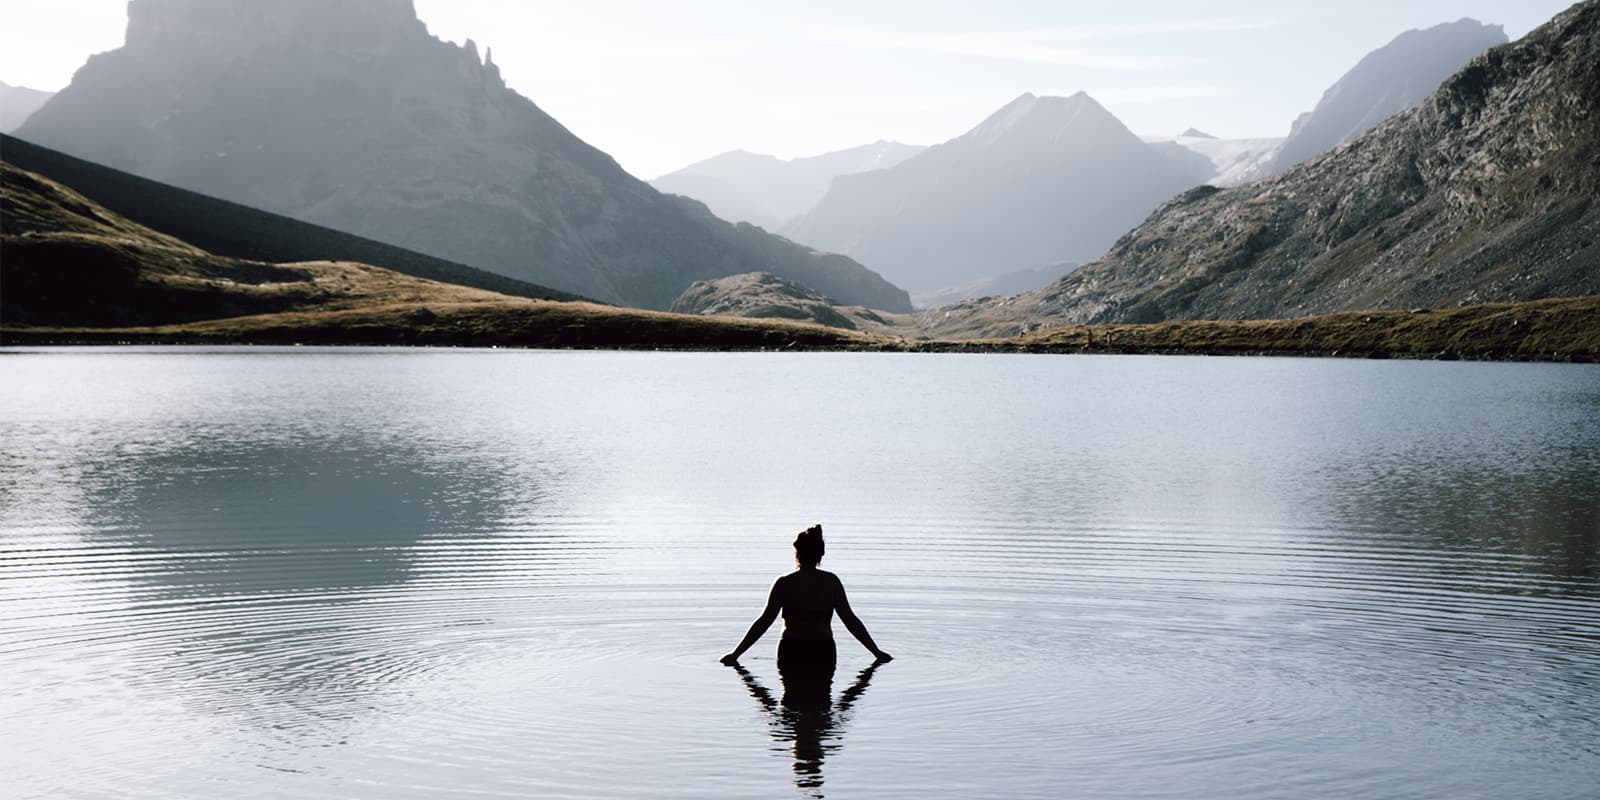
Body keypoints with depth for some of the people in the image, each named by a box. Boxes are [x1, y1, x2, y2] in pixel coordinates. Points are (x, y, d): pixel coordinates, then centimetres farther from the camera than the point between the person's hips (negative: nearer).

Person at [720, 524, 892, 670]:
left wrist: (736, 654, 2)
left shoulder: (784, 584, -5)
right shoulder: (831, 581, 1)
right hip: (824, 654, 2)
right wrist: (877, 652, 11)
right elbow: (851, 620, 3)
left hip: (792, 655, -2)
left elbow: (764, 621, -5)